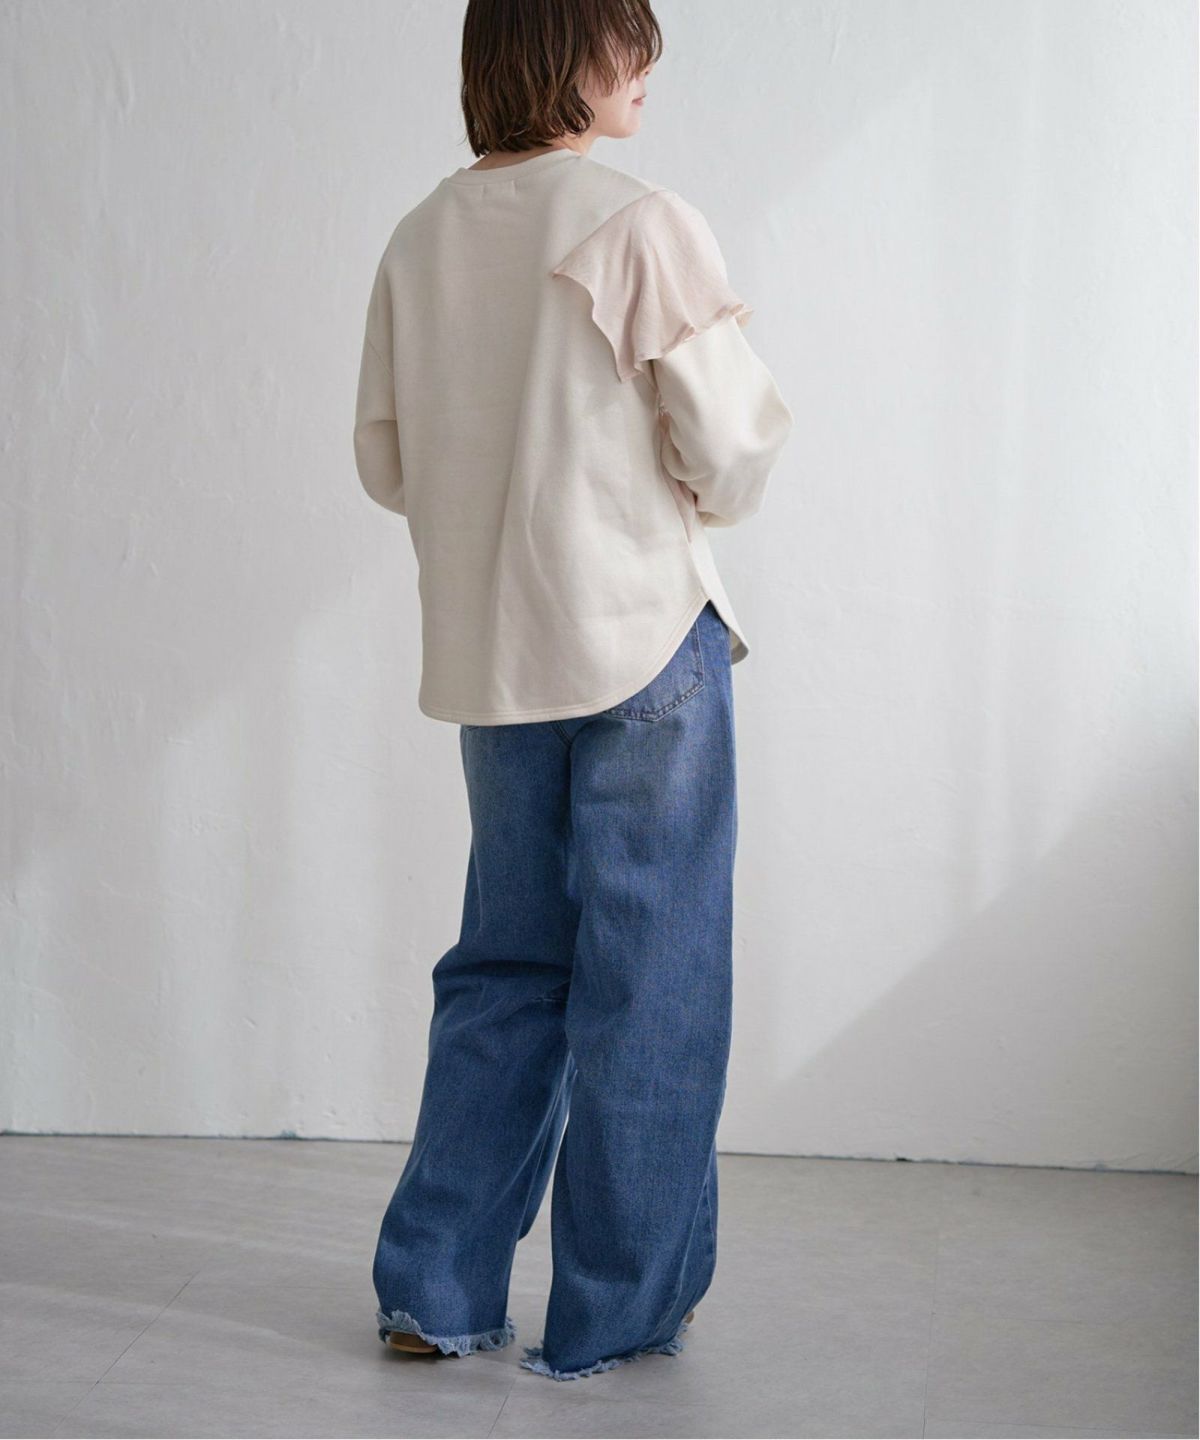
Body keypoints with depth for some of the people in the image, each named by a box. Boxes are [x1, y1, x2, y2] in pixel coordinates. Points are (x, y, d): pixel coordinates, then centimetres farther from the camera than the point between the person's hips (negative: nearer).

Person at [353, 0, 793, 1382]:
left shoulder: (421, 239, 4)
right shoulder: (644, 227, -13)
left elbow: (385, 458, 10)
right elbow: (733, 453, -13)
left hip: (488, 653, 6)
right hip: (644, 639, -6)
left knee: (506, 964, 17)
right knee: (649, 981, 5)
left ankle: (435, 1285, 18)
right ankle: (619, 1311, 14)